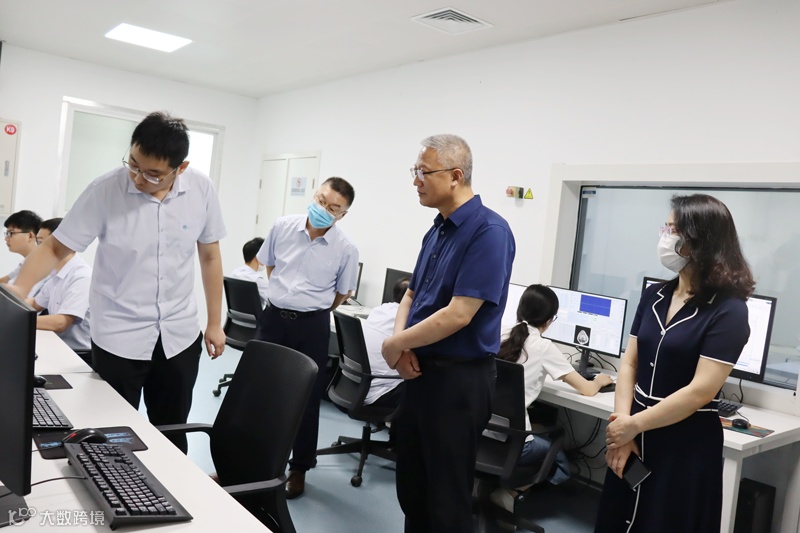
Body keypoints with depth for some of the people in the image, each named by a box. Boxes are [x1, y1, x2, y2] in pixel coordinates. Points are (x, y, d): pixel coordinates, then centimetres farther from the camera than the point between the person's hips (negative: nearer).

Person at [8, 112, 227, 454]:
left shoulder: (201, 190, -8)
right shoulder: (105, 191, -15)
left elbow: (210, 256, 3)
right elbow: (55, 248, -7)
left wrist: (215, 322, 5)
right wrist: (17, 290, -24)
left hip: (180, 335, 2)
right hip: (119, 336, -2)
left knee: (172, 432, 14)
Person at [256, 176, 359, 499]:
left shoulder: (346, 249, -11)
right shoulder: (283, 227, -4)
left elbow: (342, 293, 3)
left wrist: (313, 311, 8)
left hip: (312, 326, -2)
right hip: (274, 317, 2)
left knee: (307, 398, 7)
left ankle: (299, 469, 24)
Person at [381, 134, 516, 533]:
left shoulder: (488, 231, -18)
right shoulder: (436, 231, 9)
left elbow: (458, 315, -24)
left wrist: (394, 344, -12)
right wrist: (403, 343, -4)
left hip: (459, 378, -8)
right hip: (422, 371, 9)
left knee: (446, 497, 6)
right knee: (411, 485, 21)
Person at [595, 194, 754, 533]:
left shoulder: (728, 310, -13)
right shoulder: (654, 296, 5)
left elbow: (700, 391, -19)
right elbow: (630, 363, 2)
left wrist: (633, 424, -14)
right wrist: (621, 424, -10)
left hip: (687, 445, -5)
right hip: (636, 438, 6)